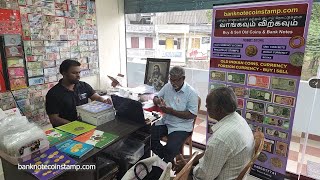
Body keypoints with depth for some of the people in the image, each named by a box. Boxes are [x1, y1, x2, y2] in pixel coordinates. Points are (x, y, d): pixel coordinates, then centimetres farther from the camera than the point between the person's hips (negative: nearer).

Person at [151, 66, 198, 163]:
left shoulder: (191, 93, -11)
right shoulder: (168, 86, 5)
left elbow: (192, 115, -14)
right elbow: (155, 98, 15)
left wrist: (172, 111, -21)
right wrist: (157, 101, -12)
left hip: (181, 126, -5)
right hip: (165, 121, 5)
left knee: (171, 147, -26)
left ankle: (165, 163, 9)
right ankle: (164, 158, 8)